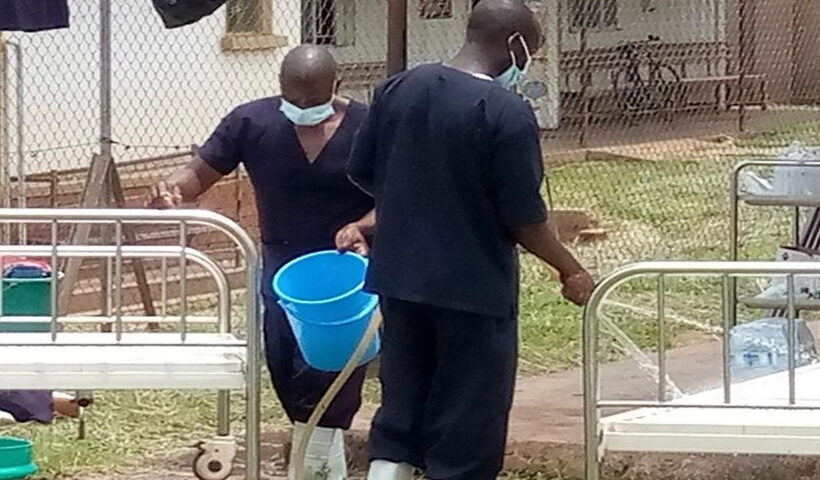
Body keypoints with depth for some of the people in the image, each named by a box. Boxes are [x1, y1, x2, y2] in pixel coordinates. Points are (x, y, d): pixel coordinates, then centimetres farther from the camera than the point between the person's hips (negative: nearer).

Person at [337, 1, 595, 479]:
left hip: (400, 278, 6)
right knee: (467, 426, 4)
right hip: (475, 288, -6)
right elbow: (524, 217, -15)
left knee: (401, 409, 16)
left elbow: (364, 175, 11)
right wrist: (572, 271, 0)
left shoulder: (397, 90, 2)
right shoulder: (508, 112, -17)